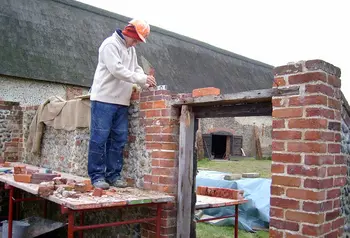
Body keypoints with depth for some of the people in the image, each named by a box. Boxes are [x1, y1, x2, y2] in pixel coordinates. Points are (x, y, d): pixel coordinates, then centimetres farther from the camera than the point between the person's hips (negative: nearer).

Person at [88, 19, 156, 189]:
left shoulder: (131, 49, 19)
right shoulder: (110, 44, -8)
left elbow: (136, 69, 19)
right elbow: (117, 70, -19)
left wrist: (146, 83, 1)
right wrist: (142, 79, -17)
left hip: (122, 102, 8)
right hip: (104, 99, -8)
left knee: (119, 139, 6)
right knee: (99, 138, -4)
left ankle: (113, 174, 13)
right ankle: (97, 176, 3)